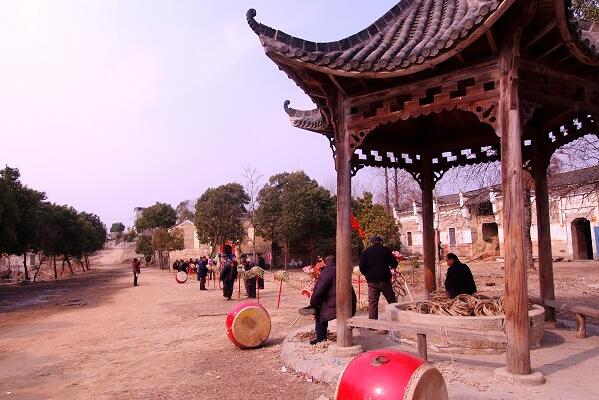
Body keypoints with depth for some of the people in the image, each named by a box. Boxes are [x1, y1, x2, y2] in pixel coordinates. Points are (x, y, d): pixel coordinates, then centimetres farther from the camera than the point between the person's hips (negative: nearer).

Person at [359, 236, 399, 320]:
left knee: (372, 302, 6)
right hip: (384, 279, -1)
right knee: (392, 300, 8)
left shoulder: (366, 252, 5)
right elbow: (394, 263, 4)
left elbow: (362, 267, 1)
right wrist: (391, 267, 26)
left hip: (371, 281, 2)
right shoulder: (386, 250, 2)